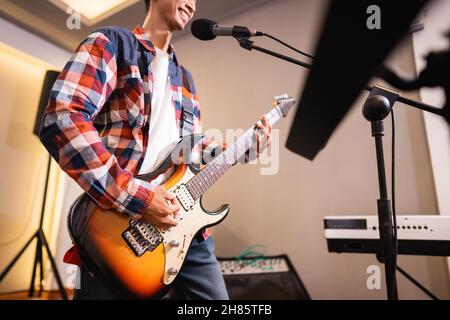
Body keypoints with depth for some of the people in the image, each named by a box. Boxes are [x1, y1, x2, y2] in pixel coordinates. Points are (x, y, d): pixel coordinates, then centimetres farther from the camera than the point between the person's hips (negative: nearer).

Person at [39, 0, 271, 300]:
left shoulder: (184, 77, 20)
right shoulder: (110, 42, -1)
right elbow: (61, 120, -16)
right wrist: (136, 197, -22)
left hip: (183, 220, 7)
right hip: (118, 224, -6)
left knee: (215, 295, 13)